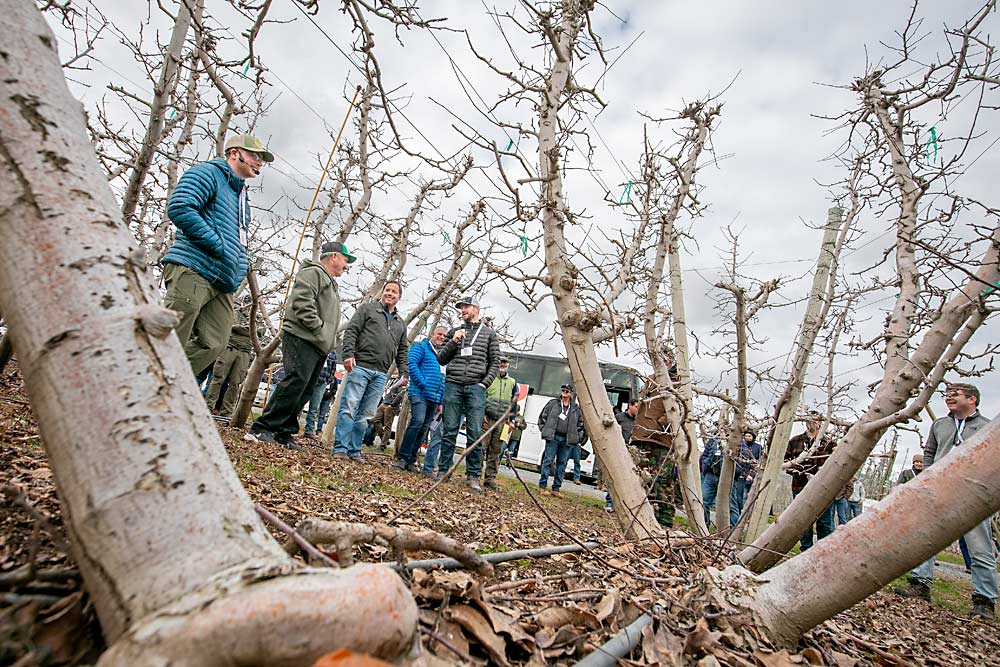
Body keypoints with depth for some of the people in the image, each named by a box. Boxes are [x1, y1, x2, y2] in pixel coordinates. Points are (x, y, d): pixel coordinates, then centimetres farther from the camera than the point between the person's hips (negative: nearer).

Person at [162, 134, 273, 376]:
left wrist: (239, 266, 18)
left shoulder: (241, 197, 31)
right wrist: (218, 245, -13)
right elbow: (179, 208, -14)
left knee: (213, 346, -2)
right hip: (192, 270, -9)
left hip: (223, 282, 9)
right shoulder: (208, 173, 4)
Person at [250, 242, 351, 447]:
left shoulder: (331, 283, 30)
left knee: (305, 391, 6)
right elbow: (301, 302, -17)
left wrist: (329, 341, 15)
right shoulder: (313, 273, -2)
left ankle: (283, 432, 10)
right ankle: (263, 427, -12)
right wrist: (320, 330, -17)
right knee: (295, 382, -18)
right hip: (303, 339, -10)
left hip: (318, 346, 10)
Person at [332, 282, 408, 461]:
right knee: (348, 409, -7)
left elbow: (402, 351, 20)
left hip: (381, 374, 5)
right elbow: (351, 331, -1)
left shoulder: (400, 323, 22)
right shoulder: (367, 309, 8)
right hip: (360, 366, -4)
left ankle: (354, 451, 10)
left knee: (365, 415, 5)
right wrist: (348, 354, -15)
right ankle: (340, 449, -2)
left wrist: (403, 373, 8)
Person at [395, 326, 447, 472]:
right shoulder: (421, 347, 4)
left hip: (435, 399, 7)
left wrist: (441, 400, 14)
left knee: (424, 428, 7)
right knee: (418, 421, -23)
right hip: (420, 393, -7)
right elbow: (412, 363, -11)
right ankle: (402, 458, -17)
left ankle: (411, 460, 14)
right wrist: (422, 384, -18)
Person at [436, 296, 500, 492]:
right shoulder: (454, 332, 17)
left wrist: (484, 383, -3)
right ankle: (443, 471, 8)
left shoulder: (489, 333, 13)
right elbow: (441, 359, 13)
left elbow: (495, 362, 10)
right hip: (453, 386, 2)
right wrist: (453, 342, -1)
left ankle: (473, 475, 3)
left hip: (476, 388, -1)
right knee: (449, 431, 1)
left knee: (475, 434, -3)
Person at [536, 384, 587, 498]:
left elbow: (581, 424, 18)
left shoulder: (576, 408, 10)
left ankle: (556, 489, 12)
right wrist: (544, 430, 2)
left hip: (567, 440, 2)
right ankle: (542, 486, 3)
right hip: (553, 437, -2)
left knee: (562, 463, 5)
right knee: (548, 460, -3)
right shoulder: (553, 403, 6)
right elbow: (542, 417, 10)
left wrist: (578, 436, 8)